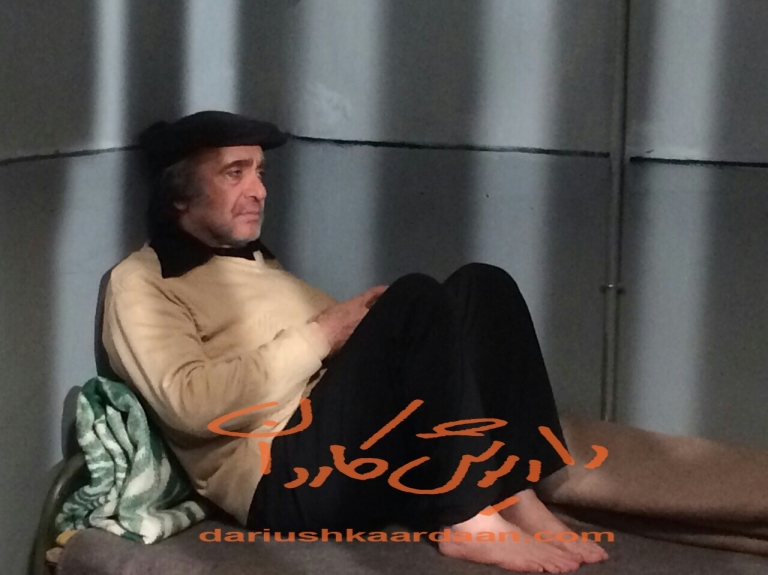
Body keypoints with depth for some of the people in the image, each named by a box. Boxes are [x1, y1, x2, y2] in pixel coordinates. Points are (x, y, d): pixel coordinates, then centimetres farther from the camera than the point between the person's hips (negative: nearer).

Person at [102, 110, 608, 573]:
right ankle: (469, 520, -23)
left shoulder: (259, 267, 29)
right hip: (285, 480, -8)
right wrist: (320, 335, -12)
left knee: (480, 286, -6)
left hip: (371, 451, 8)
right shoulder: (142, 282, 2)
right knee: (416, 299, -23)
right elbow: (193, 403, -15)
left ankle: (515, 497, -16)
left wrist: (371, 323, 0)